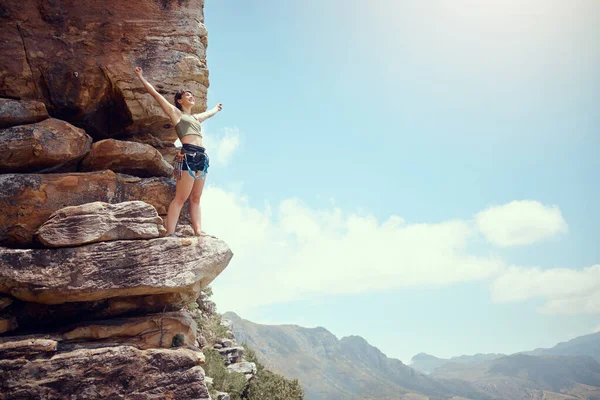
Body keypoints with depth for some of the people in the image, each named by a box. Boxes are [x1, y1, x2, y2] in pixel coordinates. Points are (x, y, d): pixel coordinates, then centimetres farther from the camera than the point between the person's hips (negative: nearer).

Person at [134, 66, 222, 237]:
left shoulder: (196, 117, 29)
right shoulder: (176, 113, 11)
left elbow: (210, 113, 50)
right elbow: (155, 94, 10)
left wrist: (217, 107, 68)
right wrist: (142, 78, 11)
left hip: (202, 157, 7)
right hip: (187, 155, -7)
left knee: (195, 198, 3)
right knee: (181, 197, -13)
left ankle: (198, 231, -2)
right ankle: (170, 233, -16)